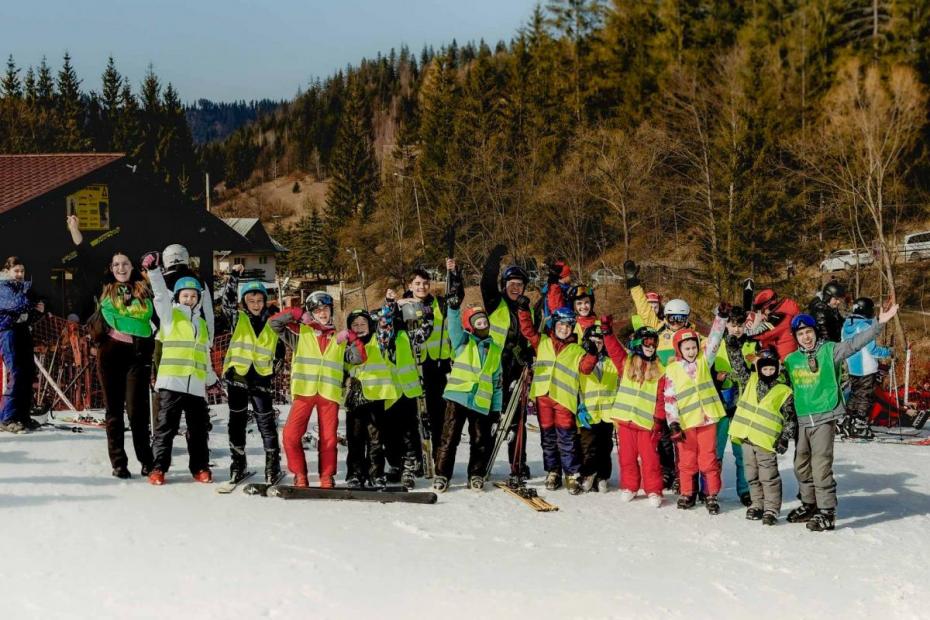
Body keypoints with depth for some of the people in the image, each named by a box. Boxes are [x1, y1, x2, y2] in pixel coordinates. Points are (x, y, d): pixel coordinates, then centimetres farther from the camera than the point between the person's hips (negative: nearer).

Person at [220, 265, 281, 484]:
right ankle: (238, 462, 16)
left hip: (261, 378, 0)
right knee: (237, 421, 6)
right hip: (237, 376, 0)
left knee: (266, 421, -2)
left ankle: (273, 462, 5)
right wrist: (234, 275, -19)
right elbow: (227, 300, -12)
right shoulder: (237, 318, 4)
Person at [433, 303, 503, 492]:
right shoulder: (463, 342, 7)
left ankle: (476, 475, 20)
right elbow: (454, 326, -15)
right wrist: (454, 308, -34)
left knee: (481, 441, 7)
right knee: (450, 437, -1)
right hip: (459, 397, -3)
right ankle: (442, 475, 5)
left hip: (482, 403, 3)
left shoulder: (495, 350, 15)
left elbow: (497, 382, 15)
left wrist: (497, 409, 10)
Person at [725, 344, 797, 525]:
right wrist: (732, 344, -3)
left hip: (766, 442, -4)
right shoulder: (750, 381, 11)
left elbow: (790, 418, 1)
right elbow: (737, 362, 9)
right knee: (753, 476, 14)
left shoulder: (784, 392, 1)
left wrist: (785, 438, -8)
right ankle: (757, 504, 26)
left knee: (769, 477, -2)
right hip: (746, 438, 4)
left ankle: (771, 510, 3)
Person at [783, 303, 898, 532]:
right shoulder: (791, 360, 10)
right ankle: (810, 505, 33)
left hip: (824, 418, -6)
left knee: (821, 466, -11)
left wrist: (879, 324, -20)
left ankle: (827, 513, -5)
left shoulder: (830, 351, -2)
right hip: (802, 420, 6)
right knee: (802, 466, 16)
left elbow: (855, 342, -11)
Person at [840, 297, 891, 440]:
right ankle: (860, 426, 2)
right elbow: (872, 349, -18)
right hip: (866, 368, -7)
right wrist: (888, 352, -4)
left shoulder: (847, 324, 4)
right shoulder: (864, 326, -20)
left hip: (852, 368, 7)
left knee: (855, 394, 19)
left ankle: (848, 423, 21)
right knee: (865, 396, 2)